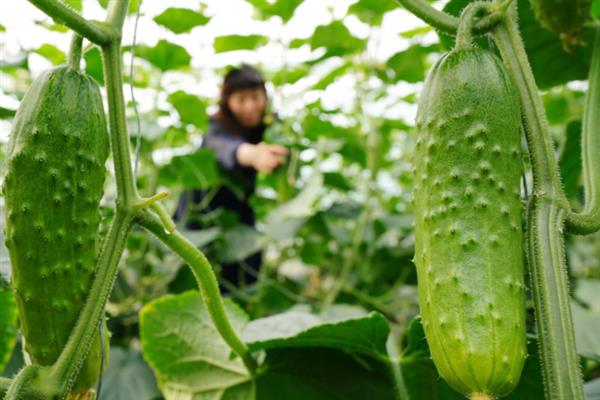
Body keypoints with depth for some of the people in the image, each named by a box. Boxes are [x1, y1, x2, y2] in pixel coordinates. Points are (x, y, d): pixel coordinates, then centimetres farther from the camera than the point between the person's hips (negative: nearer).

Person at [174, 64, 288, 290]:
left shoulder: (269, 125, -13)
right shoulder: (217, 131, -32)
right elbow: (225, 148, -56)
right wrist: (252, 154, -76)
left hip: (240, 210, 5)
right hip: (203, 210, -4)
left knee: (249, 267, -1)